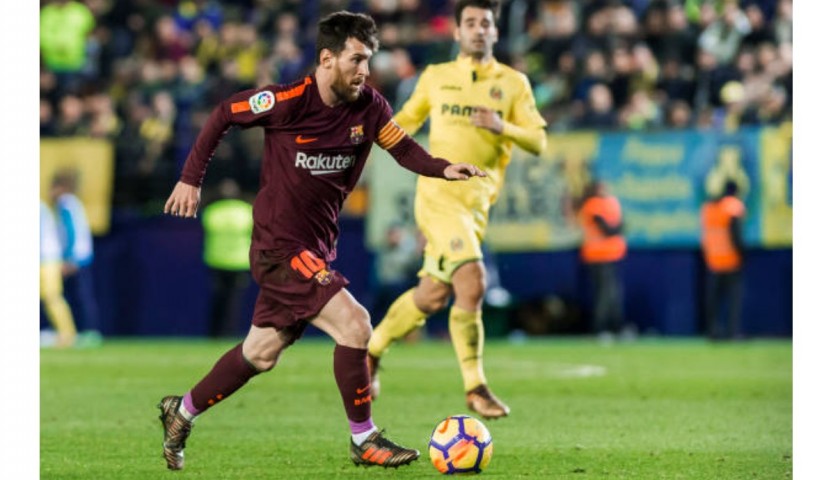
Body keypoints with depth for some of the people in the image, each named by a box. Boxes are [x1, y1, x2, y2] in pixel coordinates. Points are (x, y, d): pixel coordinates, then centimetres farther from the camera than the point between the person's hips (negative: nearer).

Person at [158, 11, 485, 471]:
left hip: (317, 247, 7)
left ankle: (182, 412, 35)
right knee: (353, 324, -17)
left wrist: (443, 168, -23)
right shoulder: (288, 102, -18)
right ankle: (364, 441, -4)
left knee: (260, 354, 17)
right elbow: (223, 114, -6)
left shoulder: (369, 107, -4)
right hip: (280, 245, -7)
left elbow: (404, 148, -3)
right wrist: (191, 178, -4)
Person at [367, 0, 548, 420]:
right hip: (439, 192, -4)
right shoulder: (435, 77, 8)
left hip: (477, 201, 4)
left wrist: (502, 127, -16)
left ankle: (372, 351, 33)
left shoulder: (513, 83, 8)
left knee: (432, 297, 10)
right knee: (472, 283, -20)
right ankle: (475, 387, -12)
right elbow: (407, 119, 23)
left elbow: (538, 142, 2)